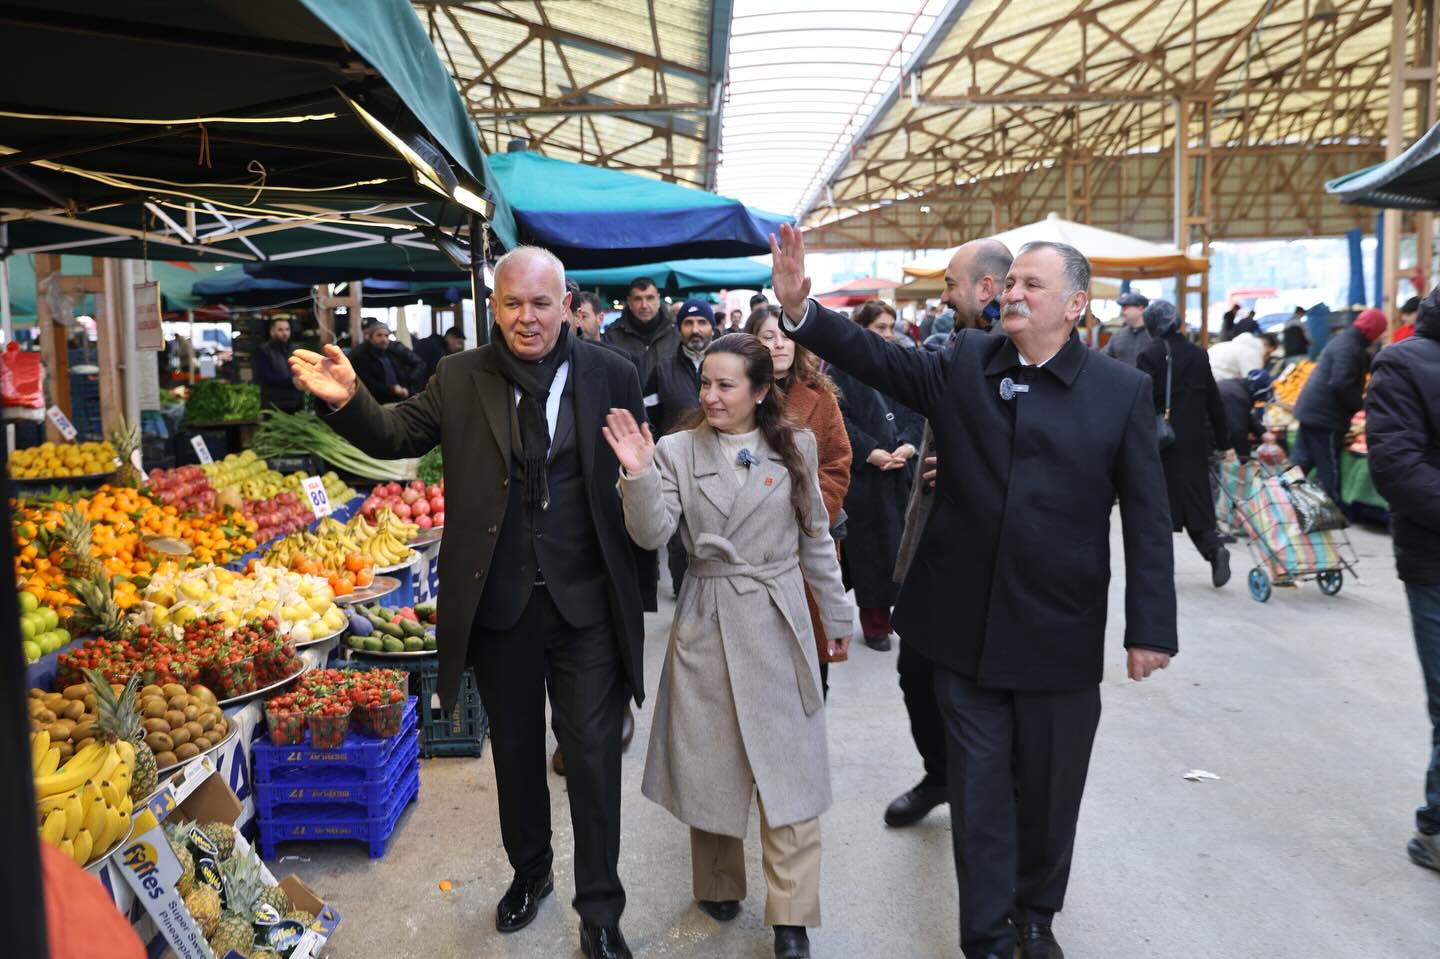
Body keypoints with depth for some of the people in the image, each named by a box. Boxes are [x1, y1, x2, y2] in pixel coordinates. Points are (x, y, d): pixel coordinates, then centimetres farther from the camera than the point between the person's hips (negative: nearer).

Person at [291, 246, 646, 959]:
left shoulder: (611, 376, -4)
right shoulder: (461, 377, -1)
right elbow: (398, 435, 3)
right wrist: (347, 399, -13)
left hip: (586, 604, -2)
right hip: (499, 603, 2)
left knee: (592, 756, 6)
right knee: (515, 749, 20)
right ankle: (529, 871, 46)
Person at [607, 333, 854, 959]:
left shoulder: (795, 448, 0)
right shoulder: (677, 450, -3)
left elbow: (816, 539, 8)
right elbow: (652, 535, -13)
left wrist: (838, 616, 12)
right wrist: (638, 474, -28)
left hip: (779, 624, 0)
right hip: (706, 625, 0)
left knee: (788, 770, 4)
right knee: (711, 763, 13)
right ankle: (719, 885, 35)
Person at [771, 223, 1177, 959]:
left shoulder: (1122, 390, -4)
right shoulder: (964, 364, 1)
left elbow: (1147, 518, -4)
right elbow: (876, 359, -9)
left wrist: (1149, 628, -6)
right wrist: (801, 309, -25)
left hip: (1060, 635, -1)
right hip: (968, 627, 1)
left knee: (1047, 789, 17)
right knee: (978, 789, 13)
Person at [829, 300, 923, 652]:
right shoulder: (843, 368, -4)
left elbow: (915, 414, 9)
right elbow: (839, 419, -10)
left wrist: (908, 445, -9)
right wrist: (870, 452, -17)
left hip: (901, 473, 5)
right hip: (863, 475, -5)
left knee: (900, 543, 5)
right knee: (870, 547, 0)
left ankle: (891, 612, 18)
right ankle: (874, 623, 10)